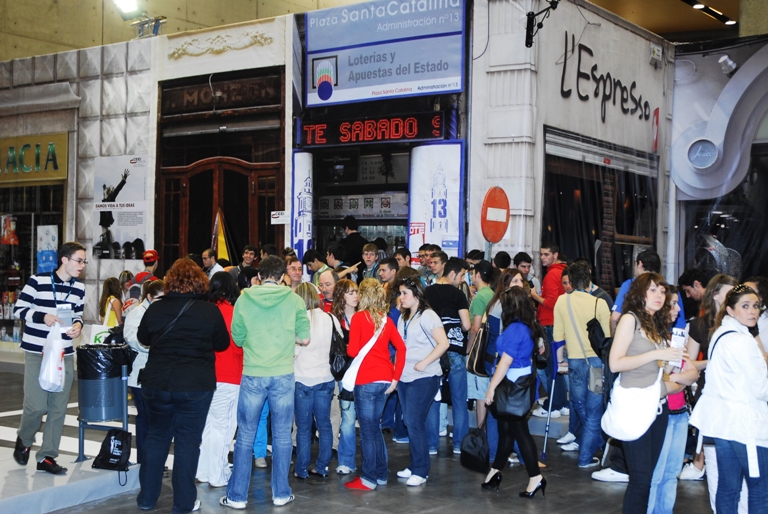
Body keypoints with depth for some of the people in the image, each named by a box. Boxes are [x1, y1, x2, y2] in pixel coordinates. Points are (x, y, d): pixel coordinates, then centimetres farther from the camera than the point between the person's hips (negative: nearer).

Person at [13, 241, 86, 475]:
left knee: (58, 407, 3)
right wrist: (42, 317, -21)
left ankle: (47, 456, 13)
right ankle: (23, 441, 21)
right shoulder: (38, 281, -8)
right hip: (37, 352, -5)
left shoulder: (79, 289, 9)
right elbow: (19, 309, -5)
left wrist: (78, 325, -2)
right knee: (36, 405, -10)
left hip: (65, 354, 5)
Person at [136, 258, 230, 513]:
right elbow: (222, 344, 4)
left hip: (157, 384, 3)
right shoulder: (210, 311, -9)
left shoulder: (155, 309, -3)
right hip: (195, 386, -2)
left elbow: (143, 338, 14)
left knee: (156, 437, 16)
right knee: (187, 441, 5)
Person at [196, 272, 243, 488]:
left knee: (207, 424, 14)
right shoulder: (234, 312, -13)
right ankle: (218, 475, 6)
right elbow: (240, 344, -10)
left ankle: (203, 471, 21)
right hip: (229, 377, -5)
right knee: (222, 426, 2)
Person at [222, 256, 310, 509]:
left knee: (245, 436, 8)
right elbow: (304, 338, -1)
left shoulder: (244, 299, -2)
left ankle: (237, 496, 13)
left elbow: (238, 339, 4)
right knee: (282, 436, 10)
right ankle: (281, 494, 17)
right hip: (283, 375, 0)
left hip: (253, 375, 0)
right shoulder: (294, 300, -2)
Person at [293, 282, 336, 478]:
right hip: (325, 378, 4)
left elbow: (293, 350, -12)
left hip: (303, 379, -4)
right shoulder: (328, 318, 2)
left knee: (304, 427, 3)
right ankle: (322, 467, 14)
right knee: (324, 425, 9)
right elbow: (332, 346, 10)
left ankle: (301, 469, 8)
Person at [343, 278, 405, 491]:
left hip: (366, 380, -6)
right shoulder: (386, 319, 9)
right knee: (375, 427, 17)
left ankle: (369, 478, 4)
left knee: (367, 430, 0)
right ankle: (381, 474, 22)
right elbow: (401, 347, 5)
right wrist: (396, 377, 6)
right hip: (385, 380, 6)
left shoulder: (359, 317, -8)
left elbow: (353, 351, -12)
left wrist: (347, 347, 10)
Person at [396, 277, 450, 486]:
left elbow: (443, 343, -17)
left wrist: (424, 363, -21)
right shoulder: (403, 317, 14)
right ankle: (413, 466, 21)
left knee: (415, 422, -8)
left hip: (423, 378, -8)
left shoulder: (427, 316, -10)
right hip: (404, 377, 8)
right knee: (410, 422, 11)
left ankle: (420, 471, 0)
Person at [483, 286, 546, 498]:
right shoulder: (528, 326, 7)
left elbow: (505, 362, -20)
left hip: (513, 385, -9)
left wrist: (491, 387, -15)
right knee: (507, 428, 17)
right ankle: (495, 472, 28)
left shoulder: (515, 329, -20)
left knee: (519, 430, -3)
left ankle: (535, 477, 0)